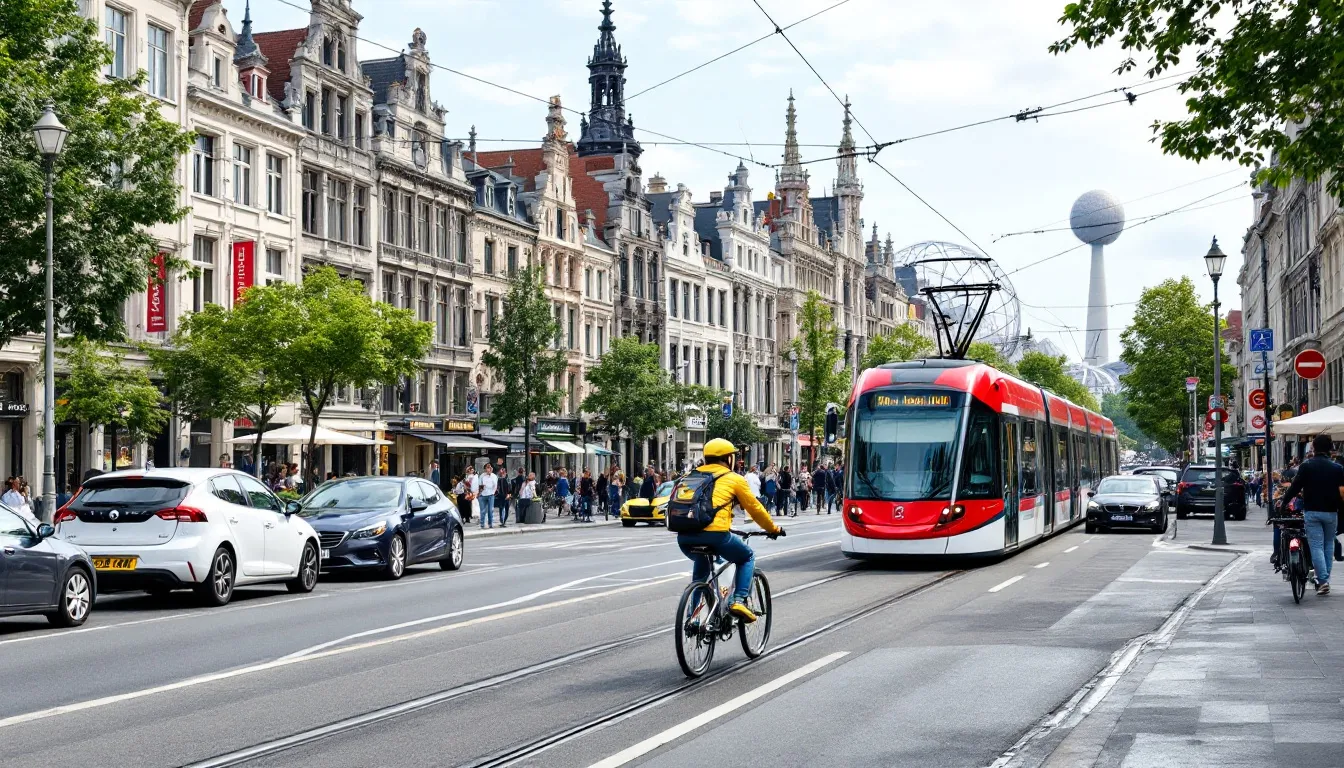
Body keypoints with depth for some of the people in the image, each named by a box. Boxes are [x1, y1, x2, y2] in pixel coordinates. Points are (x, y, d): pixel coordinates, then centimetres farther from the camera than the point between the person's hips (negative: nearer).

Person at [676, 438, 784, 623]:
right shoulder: (734, 479, 12)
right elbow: (754, 508, 18)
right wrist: (773, 529, 34)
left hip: (684, 537, 5)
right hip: (715, 533, -5)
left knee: (702, 563, 36)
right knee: (747, 558, 23)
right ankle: (739, 601, 4)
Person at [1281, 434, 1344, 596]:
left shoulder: (1306, 466, -4)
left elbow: (1295, 487, -6)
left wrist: (1283, 501, 7)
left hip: (1311, 511, -2)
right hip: (1331, 512, 2)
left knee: (1316, 546, -3)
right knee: (1328, 545, 15)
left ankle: (1323, 580, -15)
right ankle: (1325, 579, 15)